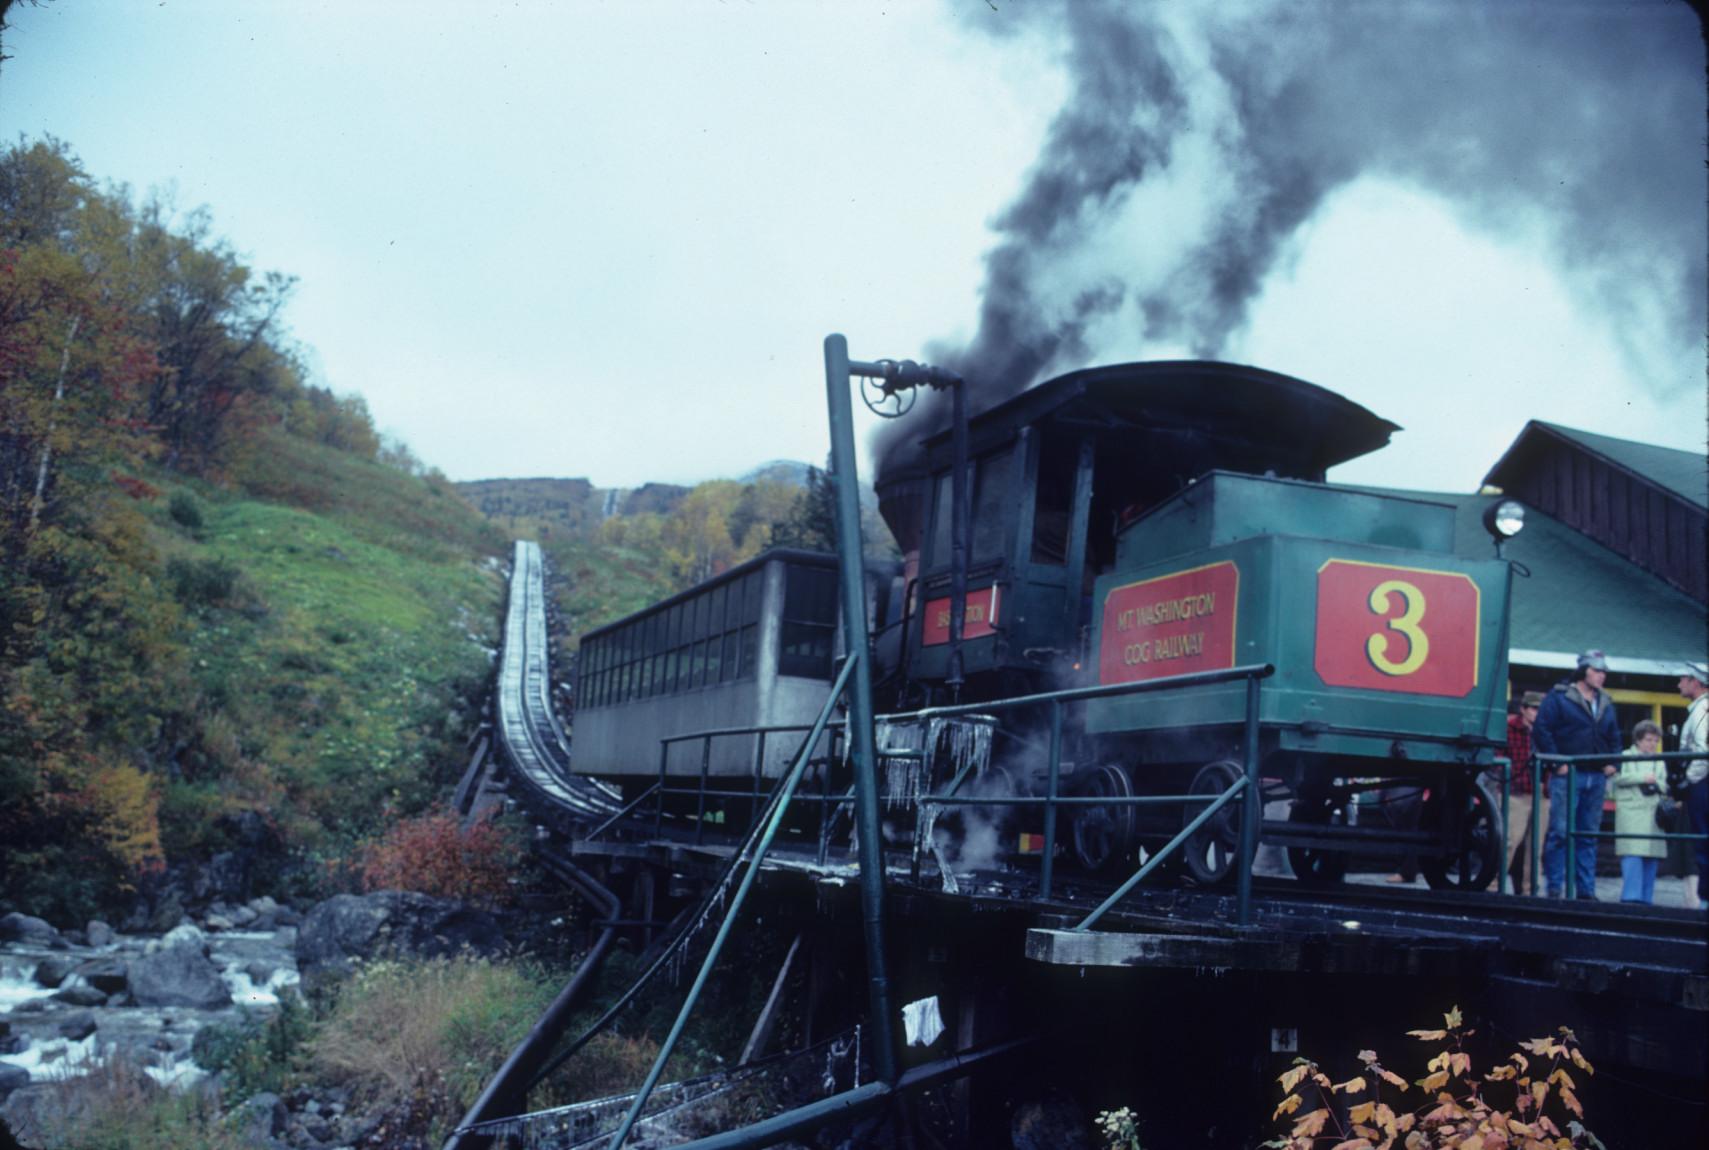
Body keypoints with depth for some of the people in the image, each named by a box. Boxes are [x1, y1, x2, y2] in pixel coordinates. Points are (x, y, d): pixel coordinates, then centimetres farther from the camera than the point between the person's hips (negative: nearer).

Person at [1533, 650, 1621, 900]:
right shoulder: (1558, 697, -3)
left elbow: (1614, 737, 27)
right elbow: (1541, 730, -8)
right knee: (1560, 832, -7)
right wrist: (1557, 763, -12)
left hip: (1596, 778, 6)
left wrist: (1611, 762, 10)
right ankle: (1554, 888, -3)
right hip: (1567, 776, -6)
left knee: (1589, 836, 8)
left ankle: (1586, 890, 13)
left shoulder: (1606, 704, 17)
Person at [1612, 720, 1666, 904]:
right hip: (1631, 814, -5)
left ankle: (1645, 898, 8)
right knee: (1632, 856, -14)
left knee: (1651, 857, 3)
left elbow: (1665, 787, 14)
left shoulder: (1659, 762, 21)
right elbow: (1618, 778, -6)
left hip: (1653, 815, 5)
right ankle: (1631, 897, -16)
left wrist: (1654, 783, -6)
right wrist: (1643, 777, -8)